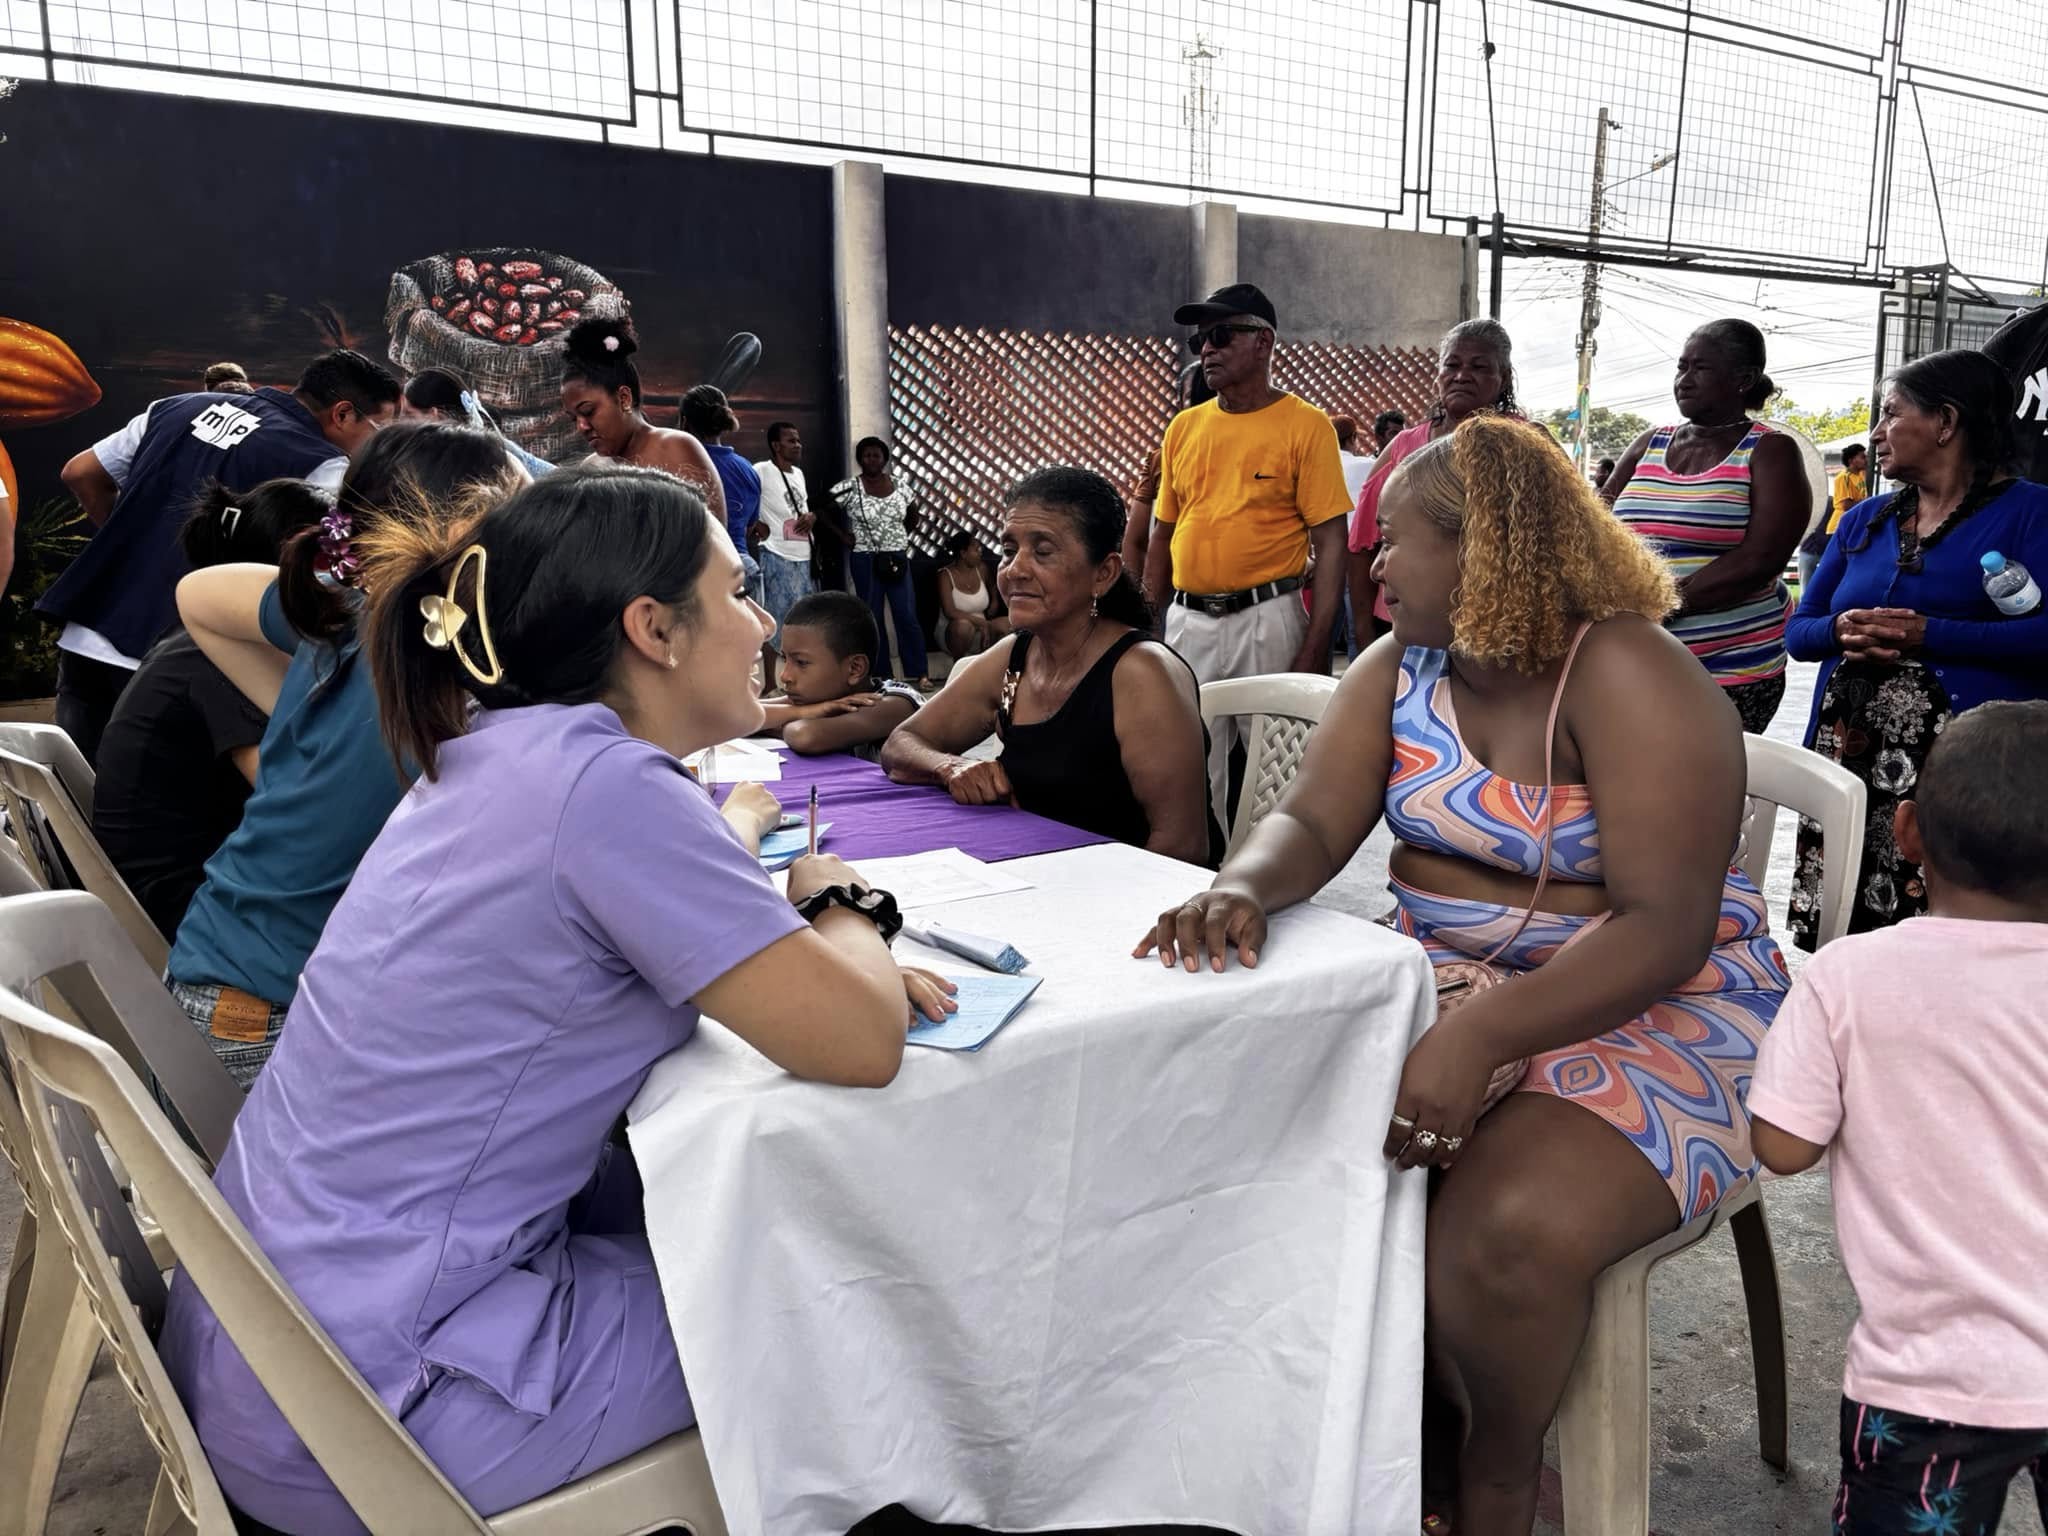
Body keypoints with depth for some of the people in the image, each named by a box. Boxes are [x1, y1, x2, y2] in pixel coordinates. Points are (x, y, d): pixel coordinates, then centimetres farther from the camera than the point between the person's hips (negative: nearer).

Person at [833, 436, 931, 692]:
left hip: (897, 558, 2)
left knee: (907, 616, -5)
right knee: (872, 618, 4)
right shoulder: (850, 487, -5)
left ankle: (921, 674, -2)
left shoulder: (899, 486, 5)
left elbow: (913, 518, 19)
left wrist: (917, 509, 1)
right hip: (865, 561, -1)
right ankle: (881, 675, 11)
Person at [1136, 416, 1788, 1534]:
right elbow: (1309, 824, -5)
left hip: (1654, 1008, -6)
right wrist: (1242, 891, -29)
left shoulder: (1625, 676, -17)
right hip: (1444, 977, 6)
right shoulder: (1399, 669, 4)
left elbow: (1665, 926, -25)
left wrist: (1481, 1036, -38)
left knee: (1505, 1226, -31)